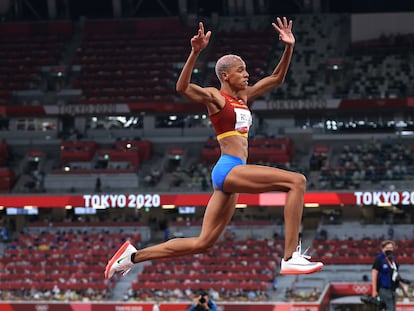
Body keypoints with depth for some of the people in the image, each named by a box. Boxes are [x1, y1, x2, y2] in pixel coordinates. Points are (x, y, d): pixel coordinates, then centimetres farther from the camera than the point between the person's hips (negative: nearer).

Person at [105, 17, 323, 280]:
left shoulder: (243, 97, 20)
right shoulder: (214, 96, -2)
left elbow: (276, 79, 27)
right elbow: (182, 87, -20)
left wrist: (289, 48, 14)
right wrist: (195, 53, -32)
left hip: (232, 175, 9)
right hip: (229, 168, -9)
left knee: (202, 243, 8)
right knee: (297, 181, -19)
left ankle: (134, 255, 13)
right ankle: (291, 258, -25)